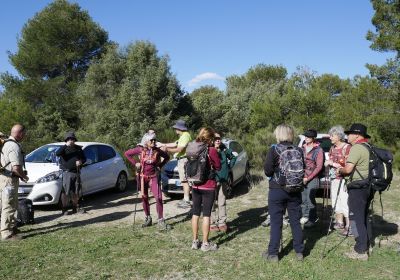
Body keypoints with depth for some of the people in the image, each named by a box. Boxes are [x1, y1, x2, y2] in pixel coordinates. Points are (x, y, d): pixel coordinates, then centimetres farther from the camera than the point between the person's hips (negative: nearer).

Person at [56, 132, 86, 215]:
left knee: (76, 192, 12)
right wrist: (66, 145, -26)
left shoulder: (78, 148, 14)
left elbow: (84, 158, 19)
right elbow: (57, 154, -21)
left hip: (76, 172, 5)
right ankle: (64, 209, 2)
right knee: (65, 192, -5)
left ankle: (76, 207, 24)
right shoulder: (64, 148, -1)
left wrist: (81, 161, -3)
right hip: (67, 173, -5)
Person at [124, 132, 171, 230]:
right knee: (144, 198, 10)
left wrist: (160, 166, 3)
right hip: (143, 176, 1)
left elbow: (167, 157, 12)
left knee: (158, 198, -11)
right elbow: (127, 153, 3)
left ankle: (161, 221, -3)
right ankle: (148, 218, 27)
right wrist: (135, 163, -2)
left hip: (153, 177, -1)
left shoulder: (157, 151, -6)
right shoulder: (140, 150, -8)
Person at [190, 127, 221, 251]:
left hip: (195, 185, 5)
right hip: (208, 186, -5)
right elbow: (218, 167, -4)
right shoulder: (212, 150, -14)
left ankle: (195, 241, 22)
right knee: (206, 214, 3)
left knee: (196, 212, 13)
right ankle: (205, 244, 11)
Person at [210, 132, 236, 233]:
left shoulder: (224, 150, 4)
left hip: (223, 180, 4)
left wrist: (229, 167, 11)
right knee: (212, 203, 1)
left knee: (222, 202, 9)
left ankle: (222, 223, 17)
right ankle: (213, 223, 11)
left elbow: (233, 157, 21)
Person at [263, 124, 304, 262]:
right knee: (295, 221, 13)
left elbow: (267, 171, -12)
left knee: (276, 222, 4)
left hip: (277, 190, -3)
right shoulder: (299, 150, 1)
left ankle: (273, 253, 10)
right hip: (295, 191, 4)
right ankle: (299, 251, 22)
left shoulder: (273, 150, -11)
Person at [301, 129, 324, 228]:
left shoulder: (318, 150, -4)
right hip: (302, 177, 5)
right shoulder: (303, 148, 12)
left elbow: (319, 167, -7)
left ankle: (312, 219, 6)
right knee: (302, 198, 7)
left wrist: (308, 178, -10)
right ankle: (305, 216, 21)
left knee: (310, 199, -5)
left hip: (312, 178, -5)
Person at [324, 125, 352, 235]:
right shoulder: (332, 148, 13)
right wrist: (328, 163, 4)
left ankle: (349, 227, 0)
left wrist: (333, 164, -15)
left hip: (344, 180, -8)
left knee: (345, 202, -8)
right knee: (336, 202, 12)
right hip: (334, 179, 8)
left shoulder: (347, 148, -11)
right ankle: (340, 223, 24)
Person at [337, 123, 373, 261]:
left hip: (358, 187, -9)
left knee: (356, 218, -3)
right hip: (368, 186, 9)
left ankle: (360, 251, 0)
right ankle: (365, 246, 26)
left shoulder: (357, 148, -16)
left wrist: (340, 170, -2)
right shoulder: (370, 147, 13)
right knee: (363, 217, 18)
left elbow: (348, 169, -22)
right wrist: (343, 170, 13)